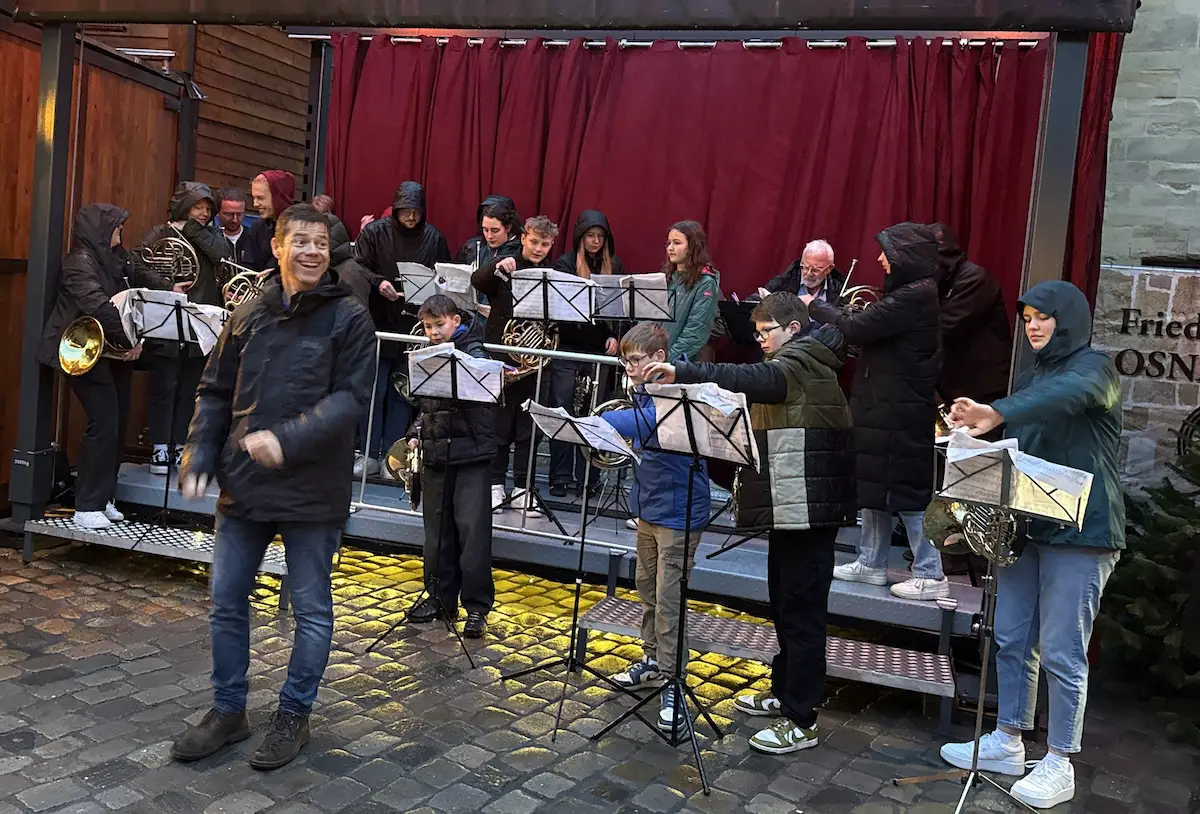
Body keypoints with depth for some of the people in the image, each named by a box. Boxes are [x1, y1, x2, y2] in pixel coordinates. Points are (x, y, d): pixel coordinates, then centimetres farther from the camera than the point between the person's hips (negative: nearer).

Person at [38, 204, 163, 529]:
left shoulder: (116, 257, 10)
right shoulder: (80, 261, -16)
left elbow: (138, 278, 29)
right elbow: (97, 306, -29)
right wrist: (130, 339, -29)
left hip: (115, 351, 9)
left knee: (118, 424, 10)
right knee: (104, 425, -12)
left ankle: (102, 498, 20)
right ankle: (87, 507, -4)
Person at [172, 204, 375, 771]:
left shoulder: (349, 317, -6)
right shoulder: (249, 315, 7)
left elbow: (350, 397, -13)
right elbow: (215, 393, 10)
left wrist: (287, 440, -23)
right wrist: (198, 459, -1)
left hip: (313, 490, -4)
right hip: (242, 485, 4)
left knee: (311, 610, 7)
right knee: (227, 602, 12)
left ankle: (293, 716, 25)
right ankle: (227, 712, 30)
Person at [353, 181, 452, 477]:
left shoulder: (434, 238, 5)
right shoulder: (375, 232, 1)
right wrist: (378, 283, -21)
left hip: (415, 328, 1)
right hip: (379, 324, -1)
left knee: (401, 394, 5)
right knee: (374, 391, 2)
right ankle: (369, 454, 11)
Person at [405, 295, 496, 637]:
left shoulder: (474, 353, -4)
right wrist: (416, 432, 9)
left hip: (471, 453, -6)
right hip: (435, 452, 6)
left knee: (472, 528, -5)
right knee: (437, 527, 11)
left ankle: (477, 605, 2)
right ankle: (441, 596, 22)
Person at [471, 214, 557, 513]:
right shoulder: (505, 263, 1)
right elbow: (477, 281, -16)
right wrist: (497, 266, -34)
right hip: (501, 352, -2)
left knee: (528, 424, 7)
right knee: (499, 421, 5)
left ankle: (522, 487, 15)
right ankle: (495, 483, 15)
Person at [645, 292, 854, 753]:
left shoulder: (801, 362, -12)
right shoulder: (798, 363, 22)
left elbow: (753, 379, -32)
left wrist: (683, 373, -40)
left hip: (808, 507, -11)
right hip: (791, 506, 11)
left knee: (801, 611, -6)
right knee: (785, 603, 18)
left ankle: (801, 722, 0)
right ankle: (784, 693, 31)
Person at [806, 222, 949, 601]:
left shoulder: (915, 296, -20)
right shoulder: (913, 292, 12)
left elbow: (855, 329, -22)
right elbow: (873, 331, 14)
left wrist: (814, 305, -8)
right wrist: (827, 310, 1)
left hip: (900, 412, -10)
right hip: (885, 405, 10)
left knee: (907, 488, -3)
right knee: (873, 483, 16)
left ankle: (931, 575, 7)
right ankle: (871, 563, 26)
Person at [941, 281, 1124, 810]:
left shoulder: (1094, 368, -7)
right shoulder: (1031, 377, 17)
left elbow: (1067, 395, -31)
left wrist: (996, 413, -47)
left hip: (1079, 531, -7)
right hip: (1025, 524, 7)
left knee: (1062, 652, -2)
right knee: (1011, 640, 10)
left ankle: (1059, 764, 12)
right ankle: (1007, 743, 24)